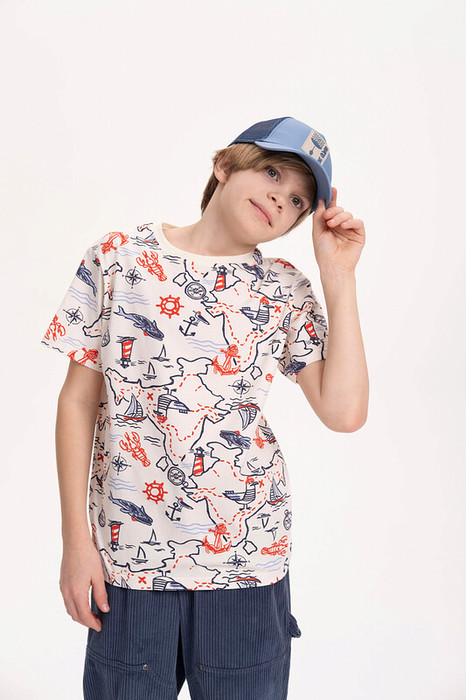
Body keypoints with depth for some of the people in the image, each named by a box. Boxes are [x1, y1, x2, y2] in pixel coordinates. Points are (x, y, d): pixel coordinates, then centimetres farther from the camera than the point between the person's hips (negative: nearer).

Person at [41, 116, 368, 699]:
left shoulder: (286, 290, 2)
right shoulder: (117, 257, -2)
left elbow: (344, 412, -9)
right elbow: (78, 400, -1)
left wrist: (338, 276, -7)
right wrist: (76, 539, -3)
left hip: (246, 555, 1)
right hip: (129, 551, -1)